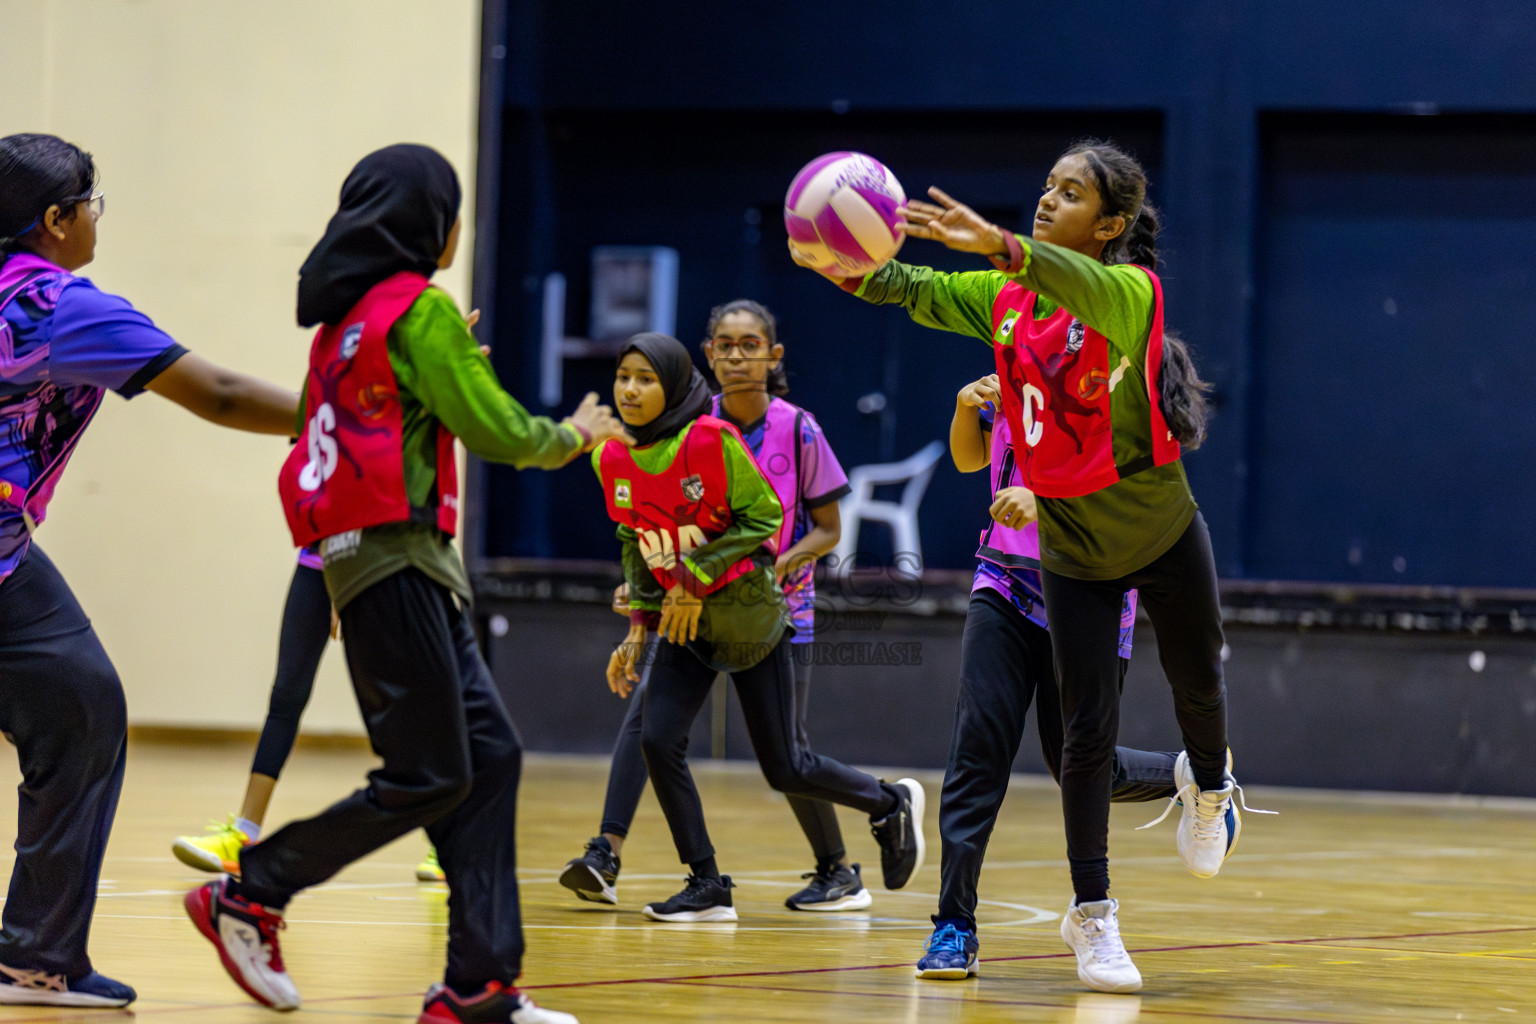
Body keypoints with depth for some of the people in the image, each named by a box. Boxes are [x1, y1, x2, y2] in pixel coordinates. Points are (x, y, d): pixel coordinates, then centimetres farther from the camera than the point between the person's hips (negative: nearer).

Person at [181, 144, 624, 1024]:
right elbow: (494, 430, -10)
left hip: (410, 564, 9)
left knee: (489, 754, 5)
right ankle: (249, 898, 0)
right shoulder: (421, 307, -10)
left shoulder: (347, 314, 15)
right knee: (429, 776, -7)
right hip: (395, 554, -9)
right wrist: (574, 435, 9)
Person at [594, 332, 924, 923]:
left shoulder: (712, 440, -19)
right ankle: (707, 887, -1)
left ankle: (890, 805, 29)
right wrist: (638, 630, 3)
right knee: (657, 740, -13)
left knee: (785, 769, 1)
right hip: (684, 624, 5)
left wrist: (696, 577, -19)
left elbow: (764, 516, -13)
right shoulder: (612, 460, -3)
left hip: (749, 616, -5)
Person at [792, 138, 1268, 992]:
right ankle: (1093, 914, 6)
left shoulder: (1133, 291, -20)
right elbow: (914, 289, -20)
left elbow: (1087, 286, -44)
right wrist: (844, 267, -43)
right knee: (1088, 732, -3)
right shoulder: (1005, 300, -5)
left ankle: (1210, 785, 52)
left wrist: (1000, 245, -64)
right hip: (1073, 551, 2)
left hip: (1166, 534, -2)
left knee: (1197, 684, 18)